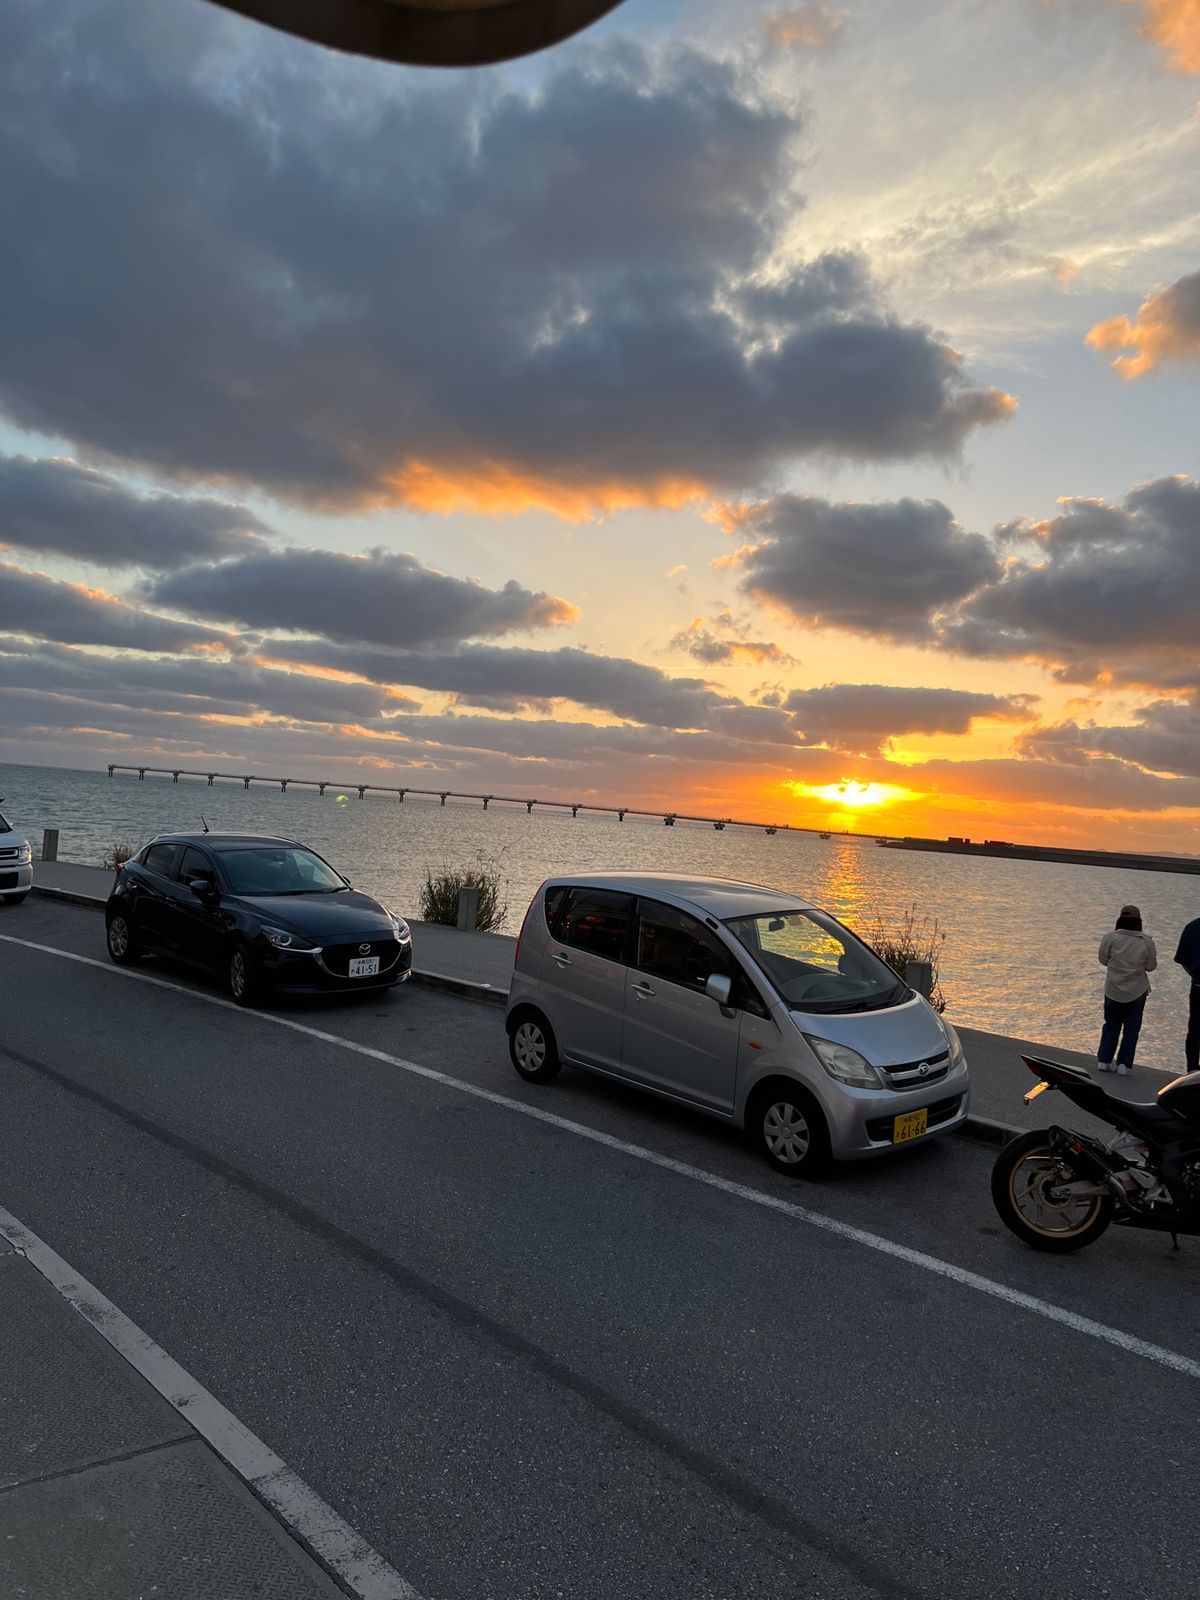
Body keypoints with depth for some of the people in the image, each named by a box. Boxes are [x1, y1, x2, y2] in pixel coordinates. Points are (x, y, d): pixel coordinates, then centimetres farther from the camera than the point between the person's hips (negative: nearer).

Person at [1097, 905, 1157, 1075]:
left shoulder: (1110, 938, -13)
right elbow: (1151, 966, -1)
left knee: (1111, 1025, 15)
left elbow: (1103, 960, -2)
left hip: (1113, 990, 0)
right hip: (1137, 991, 0)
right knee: (1131, 1029, 10)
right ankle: (1124, 1063, 8)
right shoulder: (1147, 942, -10)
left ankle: (1104, 1060, 14)